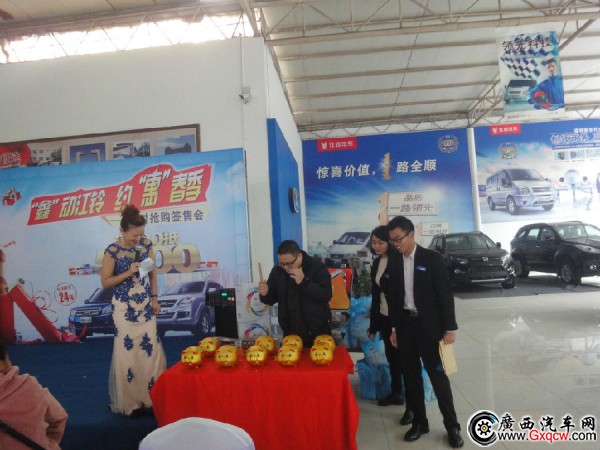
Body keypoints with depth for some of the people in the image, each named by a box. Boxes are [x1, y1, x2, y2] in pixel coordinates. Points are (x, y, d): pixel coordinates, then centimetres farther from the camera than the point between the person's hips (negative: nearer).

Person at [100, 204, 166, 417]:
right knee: (127, 352, 3)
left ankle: (153, 396, 22)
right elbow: (105, 282, -8)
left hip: (145, 305, 4)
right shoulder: (112, 251, -13)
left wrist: (155, 298, 5)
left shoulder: (146, 244, -1)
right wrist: (128, 272, -21)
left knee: (152, 348, 7)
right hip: (124, 308, -4)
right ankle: (129, 401, 19)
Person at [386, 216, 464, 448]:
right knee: (411, 377, 10)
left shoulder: (431, 258, -8)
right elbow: (394, 296, 10)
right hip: (405, 325, 4)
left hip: (428, 326, -4)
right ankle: (419, 422, 24)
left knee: (438, 376, 2)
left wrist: (449, 327, -10)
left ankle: (452, 426, 17)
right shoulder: (394, 262, 5)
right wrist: (394, 328, 9)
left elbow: (445, 293, -8)